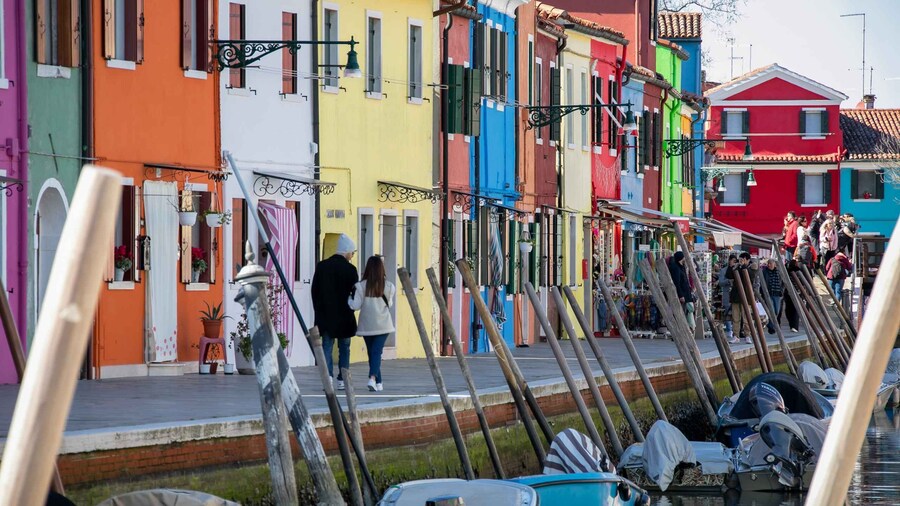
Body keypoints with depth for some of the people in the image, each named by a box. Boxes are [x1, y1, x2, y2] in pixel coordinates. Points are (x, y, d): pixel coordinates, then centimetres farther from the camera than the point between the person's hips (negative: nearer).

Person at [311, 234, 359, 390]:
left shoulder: (322, 266, 1)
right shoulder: (349, 269, -11)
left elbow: (314, 290, 5)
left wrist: (319, 309, 13)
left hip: (325, 315, 3)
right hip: (344, 316, -3)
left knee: (327, 346, 4)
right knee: (344, 348, 8)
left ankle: (328, 377, -9)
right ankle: (342, 380, 7)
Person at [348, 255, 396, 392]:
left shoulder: (361, 286, -9)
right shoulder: (388, 286, -4)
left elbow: (355, 306, -9)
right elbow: (389, 304, 7)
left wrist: (348, 297, 8)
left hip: (367, 325, 0)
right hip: (383, 324, 0)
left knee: (372, 352, 12)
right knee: (377, 351, -4)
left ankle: (378, 383, 16)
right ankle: (373, 378, -25)